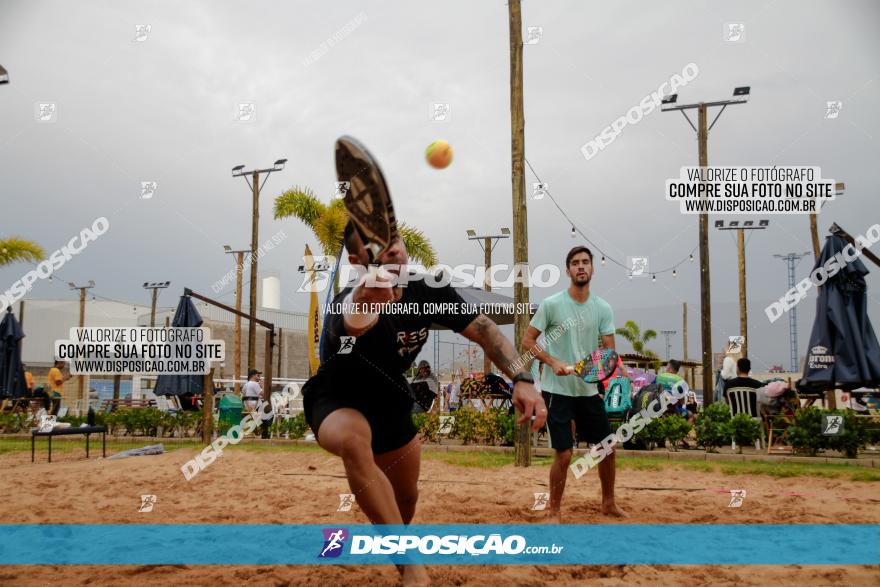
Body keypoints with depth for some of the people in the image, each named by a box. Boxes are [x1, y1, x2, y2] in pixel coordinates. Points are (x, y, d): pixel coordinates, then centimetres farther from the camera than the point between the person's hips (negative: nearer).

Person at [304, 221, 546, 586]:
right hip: (336, 401, -5)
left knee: (406, 499, 14)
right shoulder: (348, 302, -36)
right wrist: (363, 307, -86)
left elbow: (484, 330, -12)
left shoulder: (429, 292, -19)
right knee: (354, 442, -40)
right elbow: (352, 325, -61)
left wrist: (521, 380, -28)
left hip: (389, 400, 5)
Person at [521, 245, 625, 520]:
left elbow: (610, 350, -1)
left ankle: (609, 503, 32)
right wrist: (553, 361, -20)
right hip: (557, 390, -5)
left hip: (589, 390, 5)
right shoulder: (551, 304, -8)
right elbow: (527, 341, -5)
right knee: (564, 453, -7)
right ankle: (554, 512, 11)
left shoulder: (603, 308, 2)